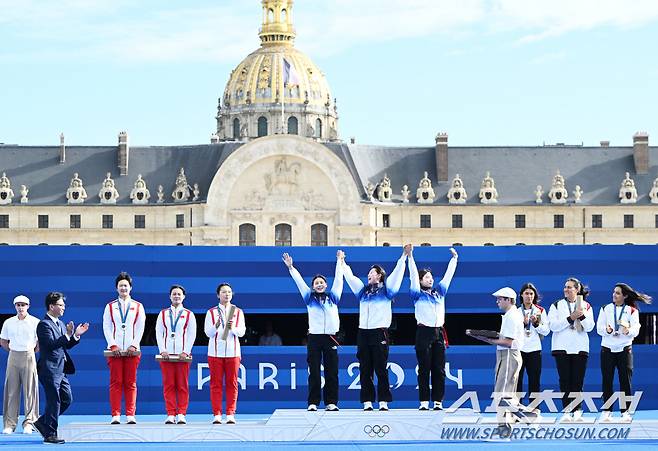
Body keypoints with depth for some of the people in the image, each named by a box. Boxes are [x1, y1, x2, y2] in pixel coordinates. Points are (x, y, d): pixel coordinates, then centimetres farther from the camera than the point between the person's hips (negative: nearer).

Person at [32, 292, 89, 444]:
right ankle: (50, 434, 3)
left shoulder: (60, 323, 16)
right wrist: (68, 334, -29)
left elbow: (66, 345, 19)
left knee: (67, 399, 12)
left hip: (60, 370, 9)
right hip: (49, 370, -9)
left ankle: (42, 422, 23)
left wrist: (76, 335, 6)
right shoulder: (44, 324, -12)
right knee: (54, 401, -5)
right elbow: (52, 343, -23)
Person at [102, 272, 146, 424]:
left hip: (132, 350, 0)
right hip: (115, 350, 0)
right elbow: (106, 328, 4)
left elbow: (140, 328, 4)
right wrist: (113, 345, -9)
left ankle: (130, 415, 1)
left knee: (130, 383, 0)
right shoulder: (110, 307, 10)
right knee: (116, 382, -2)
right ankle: (115, 415, -2)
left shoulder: (138, 306, 10)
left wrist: (134, 345, -8)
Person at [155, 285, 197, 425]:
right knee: (168, 385, -1)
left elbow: (192, 335, 2)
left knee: (182, 385, -2)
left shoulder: (189, 315, 7)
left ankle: (181, 414, 1)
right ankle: (171, 414, 1)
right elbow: (158, 333, 6)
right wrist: (162, 350, -7)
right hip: (166, 354, 1)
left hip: (182, 354, -1)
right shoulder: (163, 314, 11)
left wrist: (186, 352, -9)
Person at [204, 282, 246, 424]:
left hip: (232, 351, 1)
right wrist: (216, 326, -19)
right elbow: (208, 332, 0)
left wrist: (232, 328, -17)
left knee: (232, 383, -1)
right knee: (216, 383, -2)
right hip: (215, 352, -1)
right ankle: (217, 414, 1)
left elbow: (242, 332, 3)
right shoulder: (211, 312, 8)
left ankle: (230, 414, 3)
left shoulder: (238, 312, 11)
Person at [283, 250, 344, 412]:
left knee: (332, 372, 0)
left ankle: (331, 403, 4)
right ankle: (313, 403, 0)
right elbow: (299, 281, 11)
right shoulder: (310, 298, 12)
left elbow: (338, 279, 15)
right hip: (314, 338, -1)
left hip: (330, 338, 1)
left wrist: (340, 262, 19)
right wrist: (291, 267, 9)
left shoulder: (333, 297, 12)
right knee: (314, 372, -2)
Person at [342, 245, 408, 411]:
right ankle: (367, 401, 4)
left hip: (379, 333, -4)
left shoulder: (386, 290, 7)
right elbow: (350, 277, 27)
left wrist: (404, 256, -4)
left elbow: (397, 273, 1)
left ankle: (383, 402, -3)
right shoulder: (363, 290, 18)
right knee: (365, 370, 2)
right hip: (363, 333, 4)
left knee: (381, 369, -4)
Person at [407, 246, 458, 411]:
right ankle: (424, 402, -2)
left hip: (439, 334, 4)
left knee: (439, 369, 2)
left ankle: (438, 402, 4)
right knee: (424, 369, -3)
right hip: (424, 333, -4)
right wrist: (410, 256, -11)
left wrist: (454, 258, 20)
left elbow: (448, 275, 21)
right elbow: (413, 275, -3)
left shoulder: (439, 292, 18)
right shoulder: (417, 294, 5)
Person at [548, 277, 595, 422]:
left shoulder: (586, 306, 9)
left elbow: (589, 327, 0)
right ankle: (566, 411, 1)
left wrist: (582, 316, -16)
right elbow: (553, 326, -7)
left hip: (580, 348, 1)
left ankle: (577, 411, 3)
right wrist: (570, 318, -15)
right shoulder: (556, 305, 6)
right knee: (565, 380, -2)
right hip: (562, 348, 0)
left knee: (578, 380, -1)